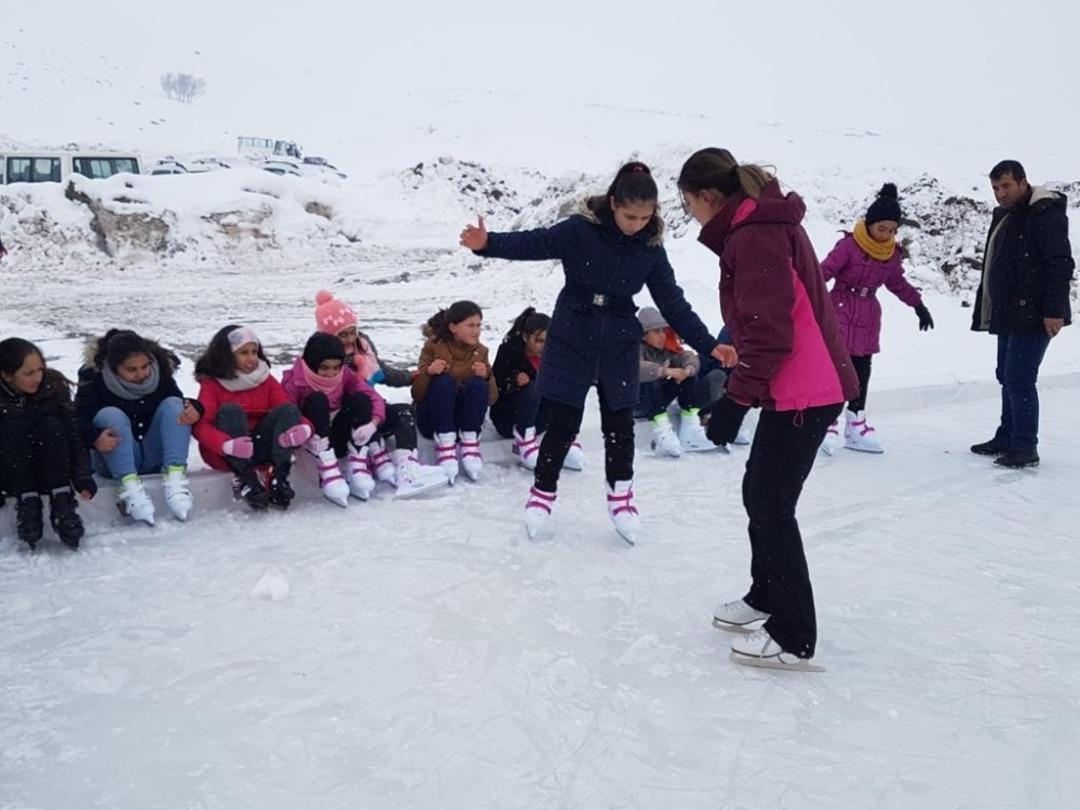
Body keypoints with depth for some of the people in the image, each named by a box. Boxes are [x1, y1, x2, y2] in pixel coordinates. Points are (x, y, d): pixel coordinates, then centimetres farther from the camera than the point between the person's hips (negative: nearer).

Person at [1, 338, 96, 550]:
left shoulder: (54, 387, -13)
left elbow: (75, 435, -16)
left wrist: (83, 477, -28)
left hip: (49, 473, 1)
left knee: (52, 426, -27)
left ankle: (61, 503, -29)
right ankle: (27, 503, -31)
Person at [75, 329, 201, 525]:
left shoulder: (159, 373, -7)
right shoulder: (94, 379, -14)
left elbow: (179, 407, 0)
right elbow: (78, 420, -17)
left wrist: (194, 408, -25)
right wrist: (95, 438, -39)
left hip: (155, 457, 2)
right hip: (116, 460, -2)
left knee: (174, 404, -18)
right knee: (110, 414, -27)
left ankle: (174, 476, -33)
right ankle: (129, 485, -40)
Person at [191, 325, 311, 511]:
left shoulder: (266, 380, 9)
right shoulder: (212, 384, -2)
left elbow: (290, 412, -2)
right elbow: (200, 425, -17)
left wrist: (303, 427, -28)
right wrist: (227, 445, -38)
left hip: (260, 448, 3)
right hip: (224, 454, -3)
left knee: (288, 410, -17)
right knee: (230, 411, -28)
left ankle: (278, 478, -25)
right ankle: (245, 480, -29)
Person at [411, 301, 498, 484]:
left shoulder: (480, 351, 3)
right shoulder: (433, 347, -5)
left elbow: (492, 398, 0)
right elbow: (416, 395, -9)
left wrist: (486, 377, -20)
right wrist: (428, 373, -28)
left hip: (465, 420, 2)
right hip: (433, 421, -2)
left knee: (477, 384, -25)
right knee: (443, 381, -29)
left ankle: (469, 444, -23)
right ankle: (445, 445, -33)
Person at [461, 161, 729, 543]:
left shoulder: (651, 249, -2)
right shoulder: (580, 230, -12)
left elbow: (673, 302, 0)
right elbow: (536, 243, -20)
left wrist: (708, 345, -5)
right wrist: (489, 244, -37)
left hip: (620, 344, 3)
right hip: (571, 338, -3)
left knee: (619, 422, 8)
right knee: (563, 422, 1)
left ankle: (621, 494, 26)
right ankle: (542, 492, 19)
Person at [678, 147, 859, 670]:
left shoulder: (754, 236, -18)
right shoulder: (762, 227, 14)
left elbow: (769, 331, -23)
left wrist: (737, 398, -19)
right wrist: (744, 386, 19)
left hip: (802, 394, -10)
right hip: (801, 387, 10)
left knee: (770, 506, -3)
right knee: (760, 494, 19)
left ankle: (793, 640, 6)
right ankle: (766, 598, 35)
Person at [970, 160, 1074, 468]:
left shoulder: (1045, 213, -11)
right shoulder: (1003, 216, 17)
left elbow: (1060, 265, -18)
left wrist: (1054, 310, -23)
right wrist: (986, 311, 21)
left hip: (1033, 316, -9)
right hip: (1007, 315, 10)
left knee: (1019, 379, -10)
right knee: (1007, 377, 15)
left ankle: (1025, 447, -3)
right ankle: (1006, 438, 25)